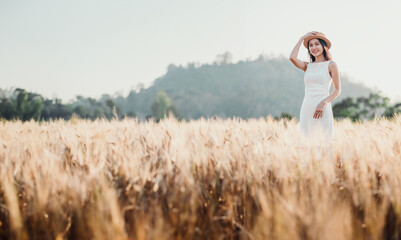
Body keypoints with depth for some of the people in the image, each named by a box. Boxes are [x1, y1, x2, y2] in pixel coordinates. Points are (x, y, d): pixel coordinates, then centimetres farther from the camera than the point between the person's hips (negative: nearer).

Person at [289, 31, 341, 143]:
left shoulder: (330, 65, 4)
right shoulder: (308, 66, 14)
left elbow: (338, 90, 1)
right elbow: (292, 57, -5)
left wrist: (323, 103, -15)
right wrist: (302, 39, 5)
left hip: (323, 108, -4)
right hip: (306, 108, 4)